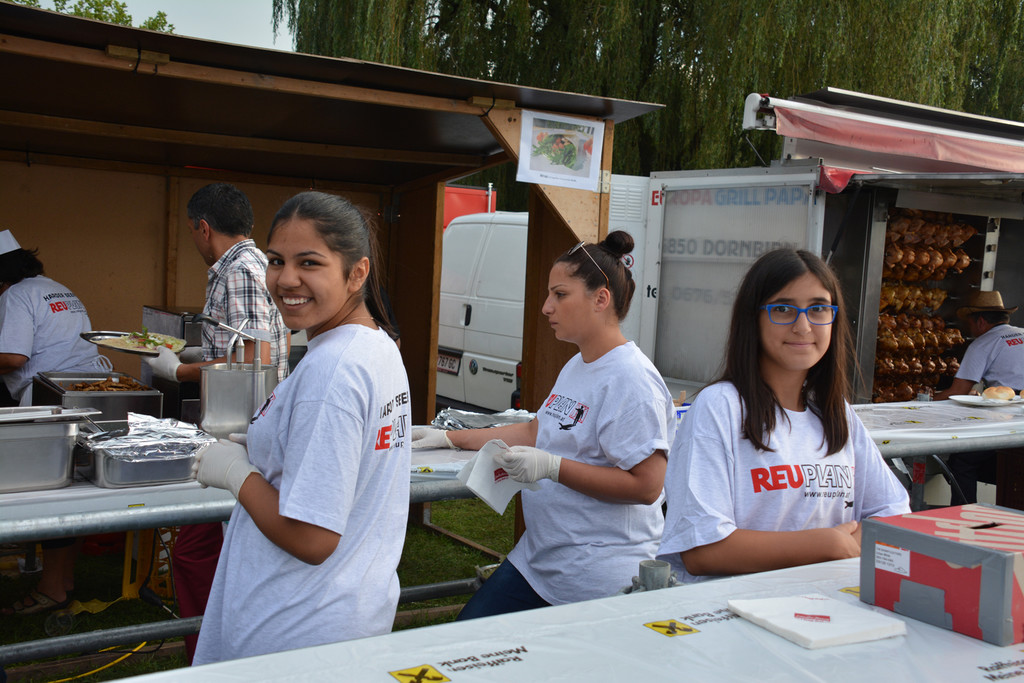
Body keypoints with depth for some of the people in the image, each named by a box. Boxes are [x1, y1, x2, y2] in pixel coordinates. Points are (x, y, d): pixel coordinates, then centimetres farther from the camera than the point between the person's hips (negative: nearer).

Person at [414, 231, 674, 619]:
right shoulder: (576, 367, 12)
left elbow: (646, 486, -22)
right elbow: (537, 430, 22)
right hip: (538, 557, 9)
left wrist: (552, 467, -24)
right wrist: (450, 439, 20)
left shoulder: (630, 378, -19)